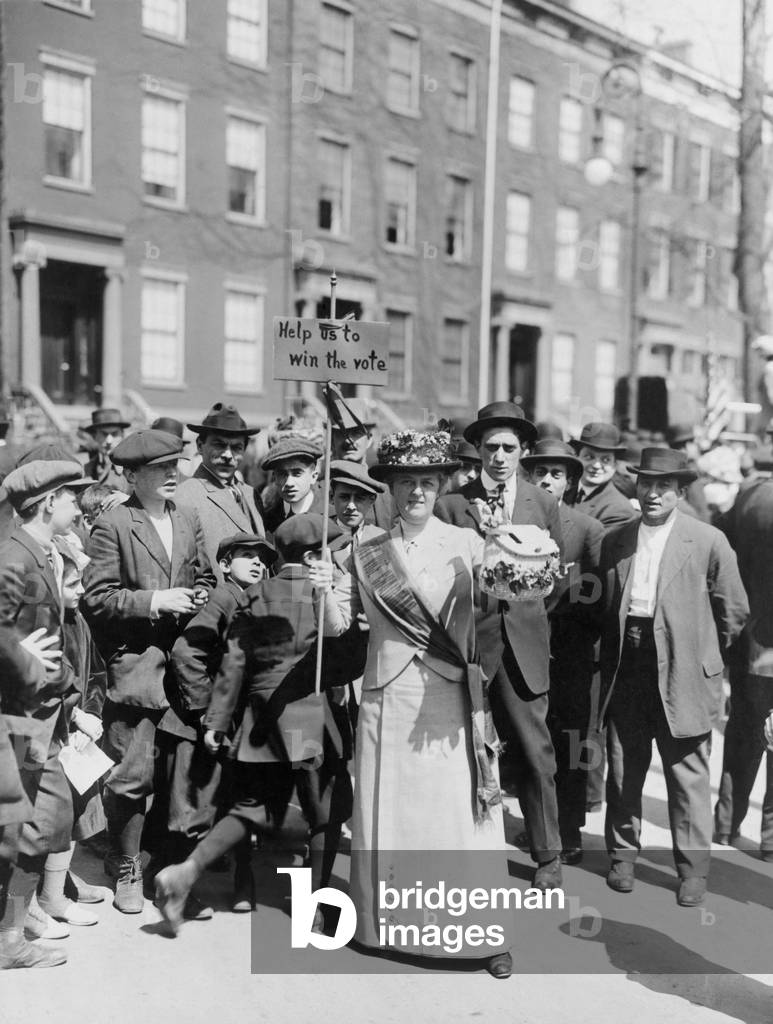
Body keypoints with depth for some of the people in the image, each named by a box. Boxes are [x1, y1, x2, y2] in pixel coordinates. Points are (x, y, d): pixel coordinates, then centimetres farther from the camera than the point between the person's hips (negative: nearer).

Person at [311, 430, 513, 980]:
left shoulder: (468, 544, 3)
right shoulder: (367, 554, 8)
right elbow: (338, 625, 7)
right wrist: (326, 591, -14)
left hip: (451, 703, -2)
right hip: (387, 702, 2)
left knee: (462, 815, 0)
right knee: (385, 812, 9)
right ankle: (387, 926, 27)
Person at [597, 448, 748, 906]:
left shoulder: (709, 541, -5)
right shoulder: (614, 541, 6)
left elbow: (734, 611, 2)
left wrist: (704, 657, 7)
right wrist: (614, 654, 11)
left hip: (682, 675, -3)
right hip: (625, 670, 3)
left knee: (688, 773, 4)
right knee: (623, 770, 12)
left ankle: (693, 867, 19)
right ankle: (623, 854, 28)